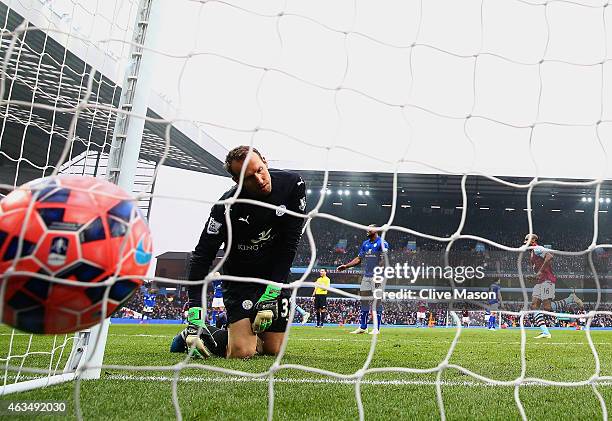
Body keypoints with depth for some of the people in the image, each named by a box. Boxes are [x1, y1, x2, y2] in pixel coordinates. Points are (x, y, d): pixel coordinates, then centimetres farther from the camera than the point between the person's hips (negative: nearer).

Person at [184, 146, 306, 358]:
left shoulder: (293, 185, -16)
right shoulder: (227, 207, -24)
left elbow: (290, 243, -12)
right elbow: (201, 257, -18)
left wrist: (271, 292, -16)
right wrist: (195, 313, -25)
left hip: (276, 274, 3)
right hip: (240, 277, -3)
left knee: (274, 349, 2)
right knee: (242, 352, -16)